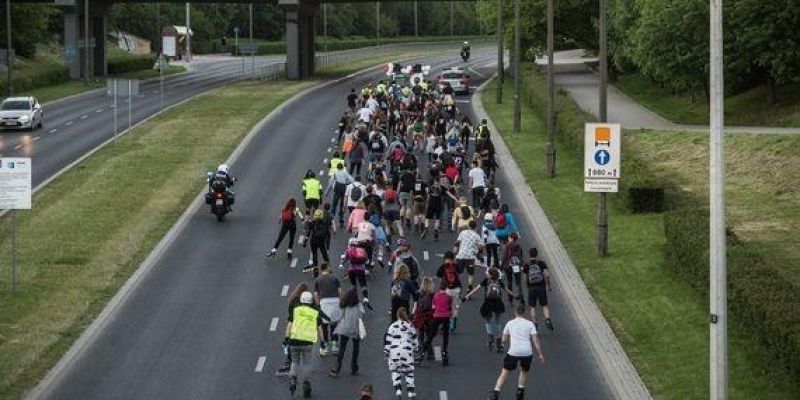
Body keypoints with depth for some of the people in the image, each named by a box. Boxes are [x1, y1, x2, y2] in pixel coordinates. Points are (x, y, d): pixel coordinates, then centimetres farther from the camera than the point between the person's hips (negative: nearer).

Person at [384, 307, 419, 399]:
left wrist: (386, 352, 7)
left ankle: (398, 389, -2)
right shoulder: (410, 326, 2)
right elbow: (414, 340, 8)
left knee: (396, 371, 11)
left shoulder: (392, 326, -1)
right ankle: (411, 391, 6)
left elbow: (387, 340, 0)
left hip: (394, 351, -1)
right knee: (409, 371, 9)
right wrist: (415, 349, 22)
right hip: (407, 351, 1)